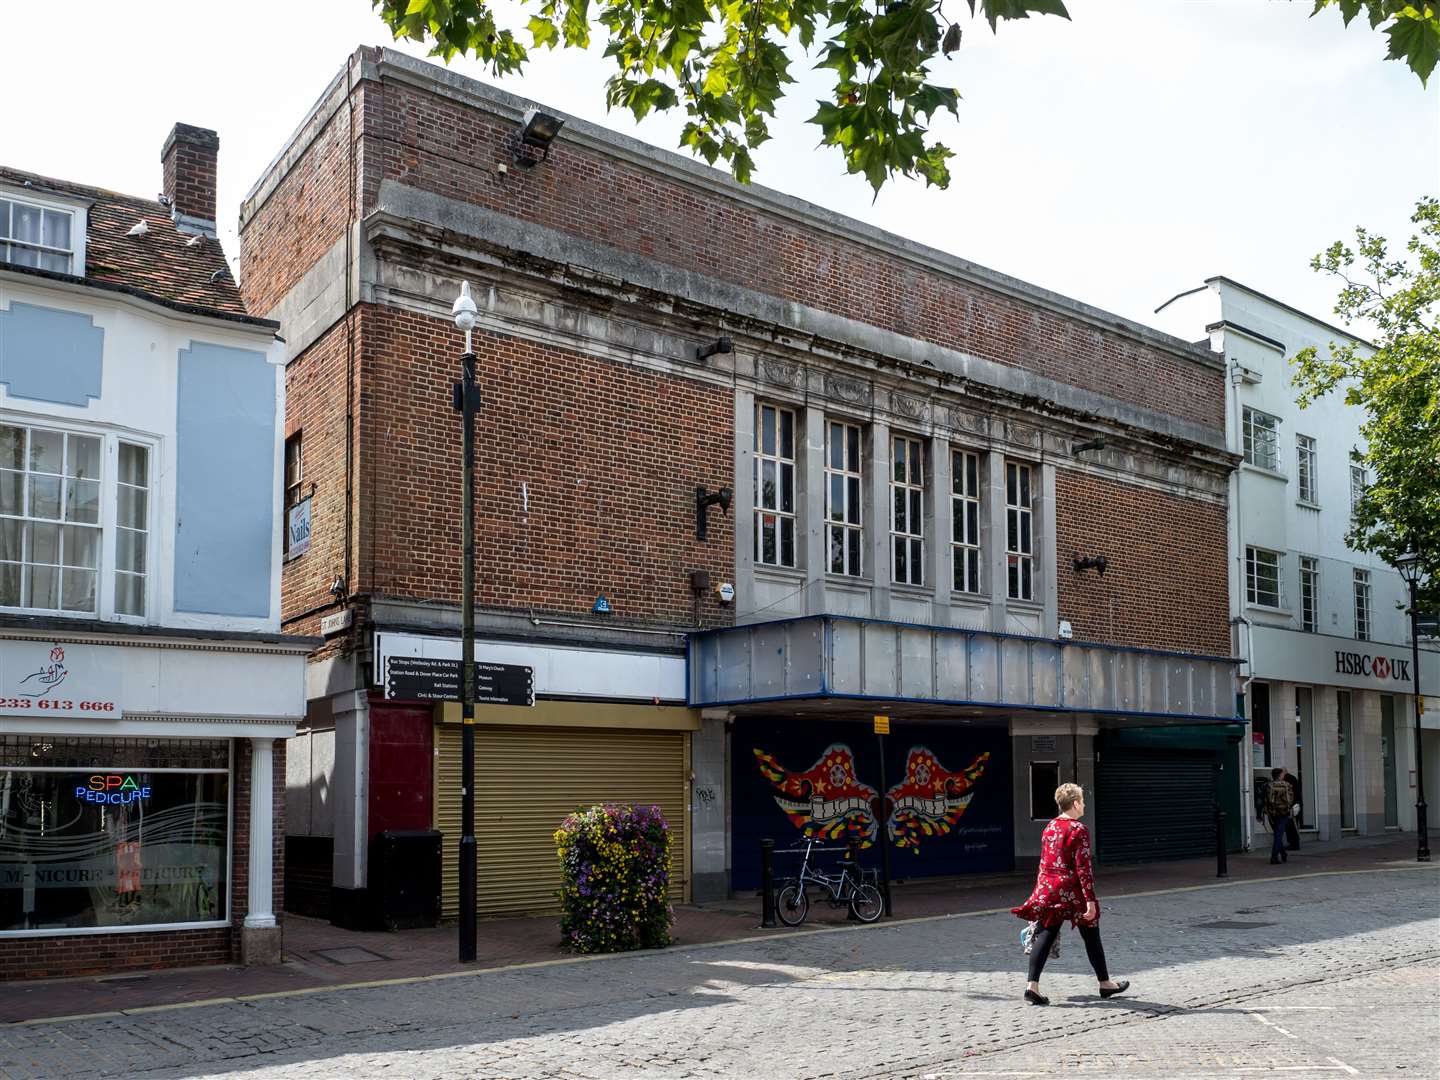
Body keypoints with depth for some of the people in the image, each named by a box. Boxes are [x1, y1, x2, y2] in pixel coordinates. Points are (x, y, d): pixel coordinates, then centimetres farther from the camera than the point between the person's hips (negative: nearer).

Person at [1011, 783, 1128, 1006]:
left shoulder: (1049, 828, 9)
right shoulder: (1079, 830, -12)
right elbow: (1083, 868, -16)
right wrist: (1090, 900, -15)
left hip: (1047, 889, 6)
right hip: (1072, 891, -6)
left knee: (1044, 935, 1)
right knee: (1091, 937, 12)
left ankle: (1032, 984, -10)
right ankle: (1105, 983, 27)